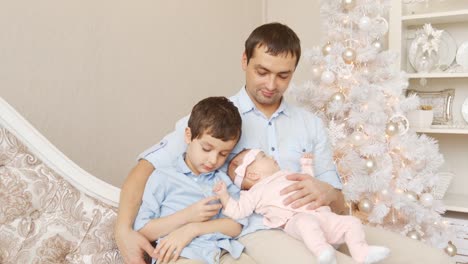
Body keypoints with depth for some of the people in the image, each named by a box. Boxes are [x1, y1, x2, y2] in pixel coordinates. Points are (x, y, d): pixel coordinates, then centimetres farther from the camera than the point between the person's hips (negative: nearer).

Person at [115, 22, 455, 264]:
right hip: (261, 228, -5)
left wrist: (327, 194, -9)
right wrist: (124, 228, -15)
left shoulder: (310, 123, 18)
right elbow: (148, 164, 2)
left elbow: (339, 205, 17)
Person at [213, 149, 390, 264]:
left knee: (351, 222, -5)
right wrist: (224, 196, -6)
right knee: (307, 222, -42)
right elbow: (237, 211, 4)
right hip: (295, 220, -8)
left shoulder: (287, 176, 34)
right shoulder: (255, 193, 13)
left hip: (322, 215, 8)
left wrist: (307, 166, 47)